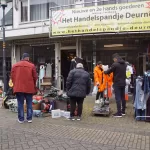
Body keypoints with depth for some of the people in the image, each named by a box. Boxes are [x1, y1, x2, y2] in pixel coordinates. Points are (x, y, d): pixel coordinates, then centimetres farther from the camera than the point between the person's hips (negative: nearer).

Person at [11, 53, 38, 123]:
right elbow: (35, 77, -1)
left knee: (20, 103, 8)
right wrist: (33, 85, 16)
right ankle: (29, 118, 14)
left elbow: (12, 77, 8)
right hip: (29, 88, -1)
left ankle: (21, 119, 13)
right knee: (29, 103, 10)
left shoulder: (15, 66, 4)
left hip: (18, 88, 2)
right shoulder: (32, 66, -3)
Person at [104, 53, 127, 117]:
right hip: (123, 83, 7)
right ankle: (123, 111, 24)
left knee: (118, 98, -4)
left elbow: (108, 71, -7)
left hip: (117, 83, -7)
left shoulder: (115, 64, -15)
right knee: (123, 97, 14)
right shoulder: (124, 64, 8)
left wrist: (104, 72, 13)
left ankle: (119, 113, -4)